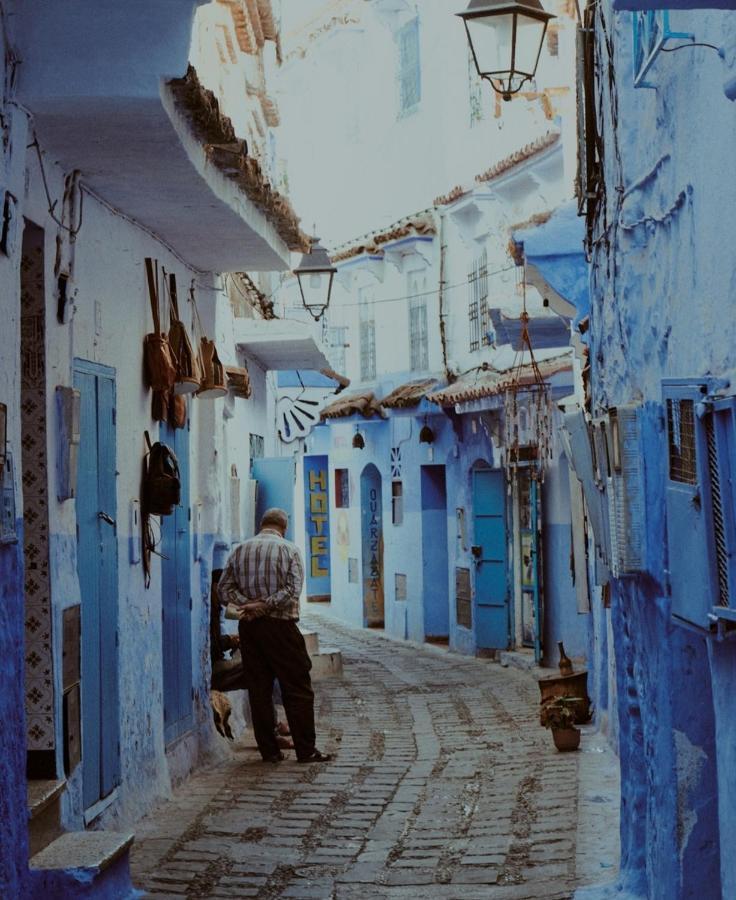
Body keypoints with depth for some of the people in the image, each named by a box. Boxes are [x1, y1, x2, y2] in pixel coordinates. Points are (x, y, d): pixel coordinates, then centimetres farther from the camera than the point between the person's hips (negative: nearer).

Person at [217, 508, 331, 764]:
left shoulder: (239, 550, 10)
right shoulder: (289, 549, -1)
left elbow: (224, 588, 2)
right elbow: (293, 588, -14)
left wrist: (246, 603, -8)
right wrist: (265, 605, -14)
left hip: (248, 627, 4)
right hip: (280, 626, -4)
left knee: (259, 689, 7)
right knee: (297, 689, 1)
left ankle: (269, 750, 7)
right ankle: (306, 750, -1)